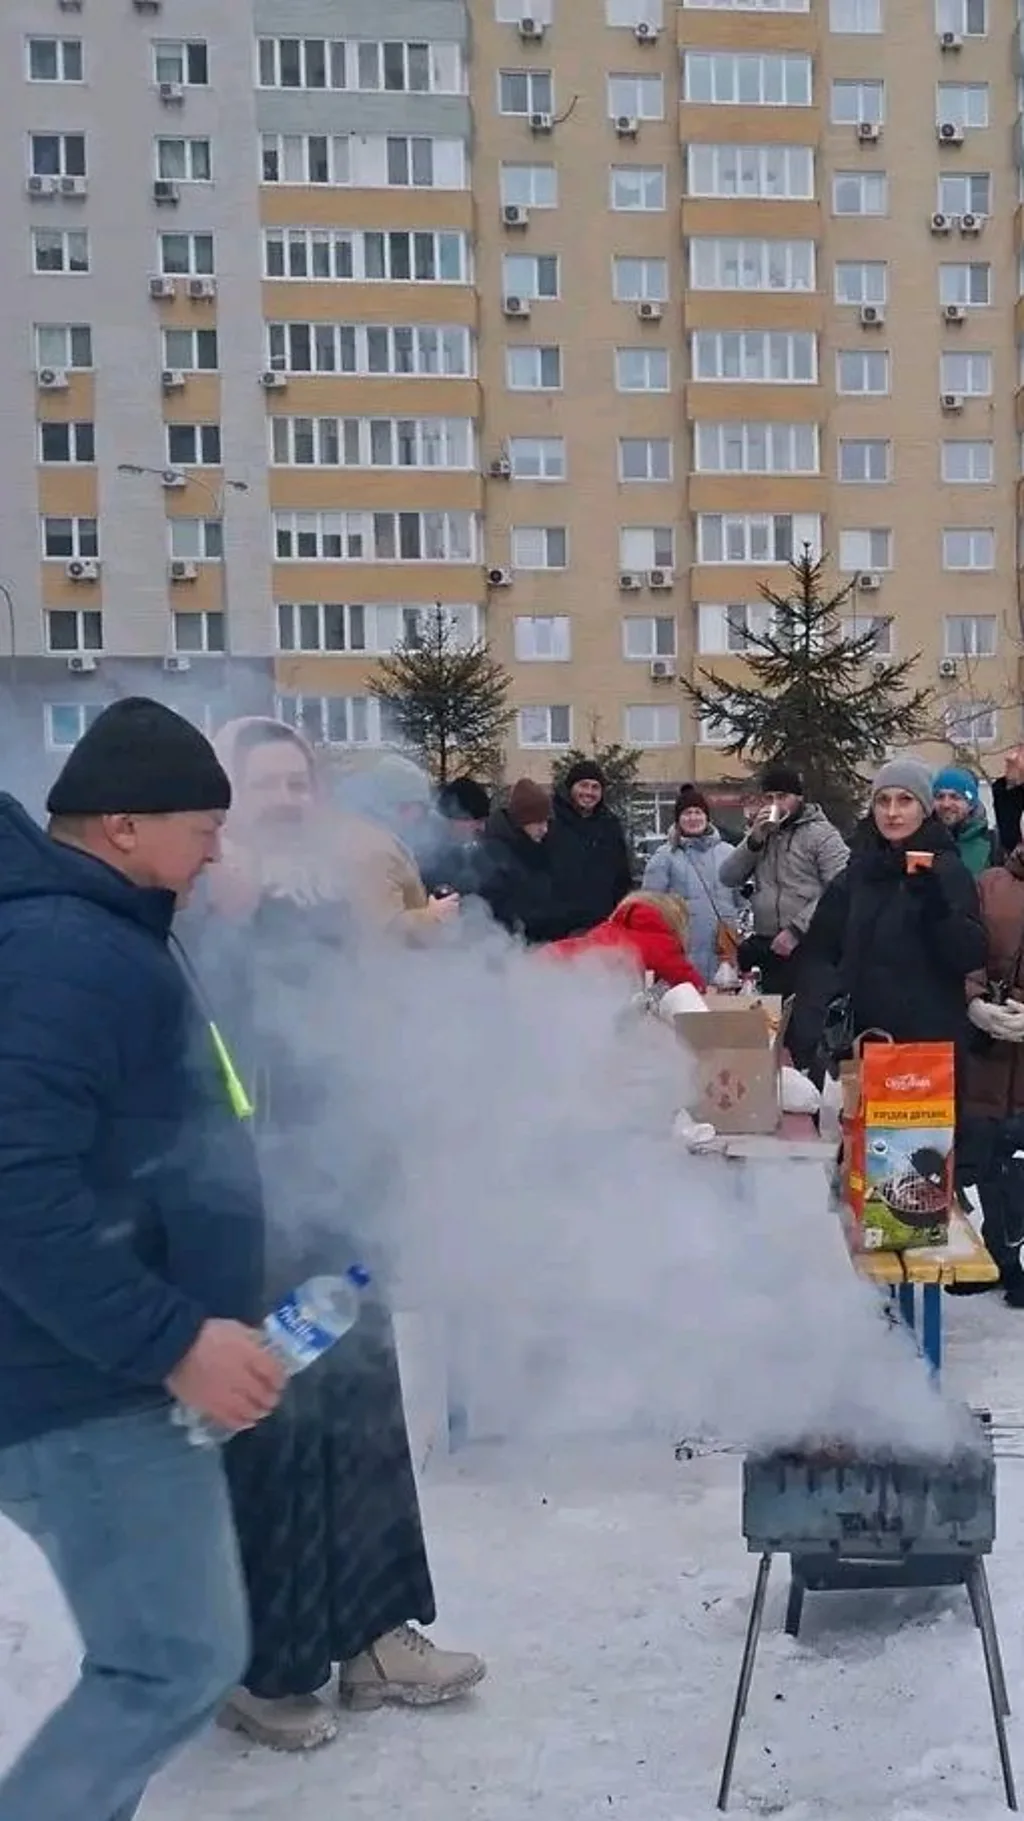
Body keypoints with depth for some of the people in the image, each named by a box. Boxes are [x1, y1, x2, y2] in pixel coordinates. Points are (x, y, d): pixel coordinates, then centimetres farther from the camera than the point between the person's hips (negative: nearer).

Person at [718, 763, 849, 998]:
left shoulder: (821, 833, -3)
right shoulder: (759, 833, 18)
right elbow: (728, 878, 8)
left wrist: (796, 930, -18)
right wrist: (754, 840, -5)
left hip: (806, 946, -6)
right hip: (762, 944, 6)